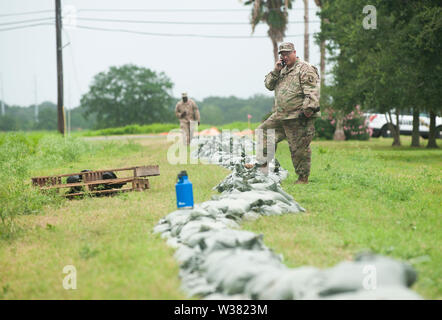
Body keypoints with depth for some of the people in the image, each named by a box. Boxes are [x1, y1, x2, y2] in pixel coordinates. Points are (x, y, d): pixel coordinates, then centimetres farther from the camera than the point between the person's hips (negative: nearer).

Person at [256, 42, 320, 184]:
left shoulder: (305, 69, -8)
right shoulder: (282, 70, 19)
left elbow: (312, 92, -17)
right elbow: (269, 85, 17)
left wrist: (308, 109, -26)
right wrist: (276, 71, 3)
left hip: (298, 119, -8)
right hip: (280, 116, 9)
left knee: (299, 148, -4)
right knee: (263, 132, 10)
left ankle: (303, 178, 6)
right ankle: (263, 164, 14)